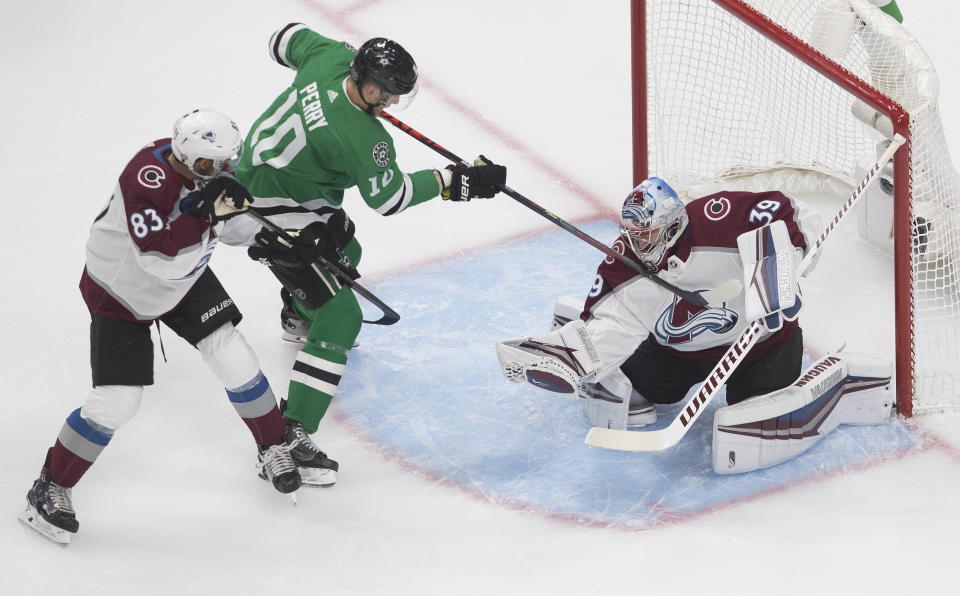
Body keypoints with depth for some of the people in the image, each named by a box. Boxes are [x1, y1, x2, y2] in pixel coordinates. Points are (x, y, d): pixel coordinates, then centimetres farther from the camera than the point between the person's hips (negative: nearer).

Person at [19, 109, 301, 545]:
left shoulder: (204, 168, -15)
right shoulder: (148, 178, -37)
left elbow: (234, 226, 4)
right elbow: (160, 258, -44)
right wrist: (204, 212, -44)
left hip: (185, 281, 6)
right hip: (120, 293, -6)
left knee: (235, 361, 1)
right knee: (114, 403, -8)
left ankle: (275, 450, 23)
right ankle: (50, 489, 10)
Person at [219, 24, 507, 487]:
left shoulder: (331, 57, -14)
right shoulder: (357, 137, -33)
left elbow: (288, 39, 9)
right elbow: (389, 197, -18)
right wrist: (457, 182, -15)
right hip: (273, 218, -10)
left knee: (345, 250, 34)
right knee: (340, 317, -14)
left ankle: (297, 317, 66)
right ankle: (288, 437, -19)